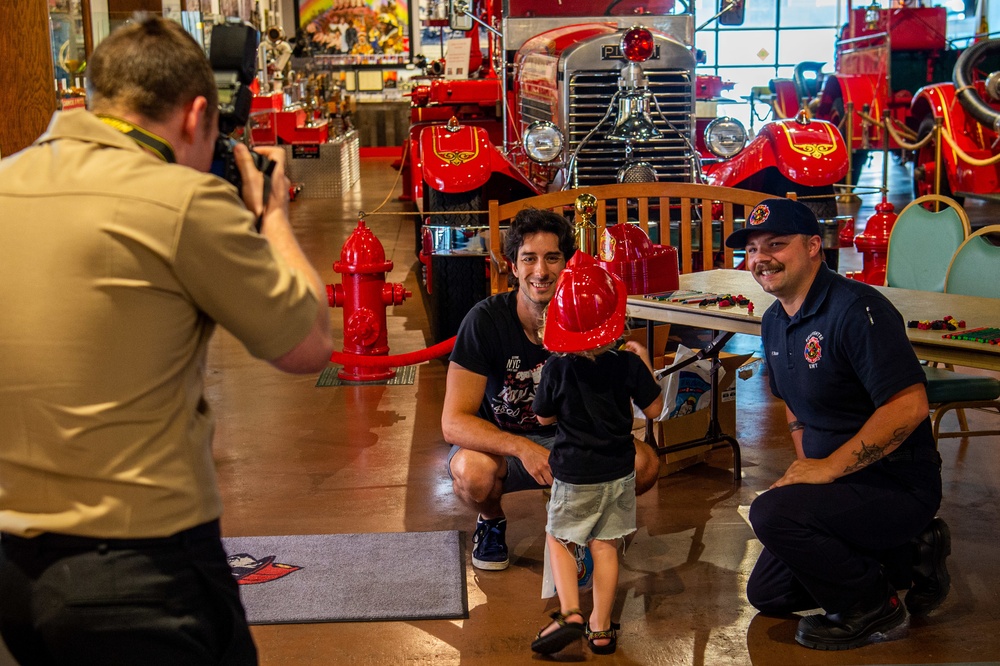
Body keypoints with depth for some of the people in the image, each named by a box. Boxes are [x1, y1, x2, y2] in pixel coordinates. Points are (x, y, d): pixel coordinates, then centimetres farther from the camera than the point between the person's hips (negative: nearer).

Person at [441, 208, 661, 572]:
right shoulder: (486, 319, -21)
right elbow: (454, 422, -26)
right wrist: (522, 448, -41)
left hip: (566, 438, 2)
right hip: (497, 442, -2)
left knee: (644, 463, -22)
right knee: (473, 470, -37)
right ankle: (491, 521, 1)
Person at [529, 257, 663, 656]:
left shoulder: (556, 369, -15)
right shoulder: (628, 364, -10)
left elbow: (544, 417, -2)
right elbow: (654, 409, 1)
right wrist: (645, 365, 11)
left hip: (574, 474, -2)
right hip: (619, 472, 3)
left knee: (559, 537, 14)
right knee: (605, 545, 11)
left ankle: (570, 613, -3)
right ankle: (601, 628, 16)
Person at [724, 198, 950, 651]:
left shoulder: (855, 308, -22)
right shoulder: (774, 323, 7)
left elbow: (909, 406, -29)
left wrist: (828, 468, -24)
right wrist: (806, 466, 5)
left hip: (899, 485, -10)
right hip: (839, 480, 10)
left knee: (771, 513, -31)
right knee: (766, 593, 13)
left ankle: (872, 609, -7)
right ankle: (906, 556, 18)